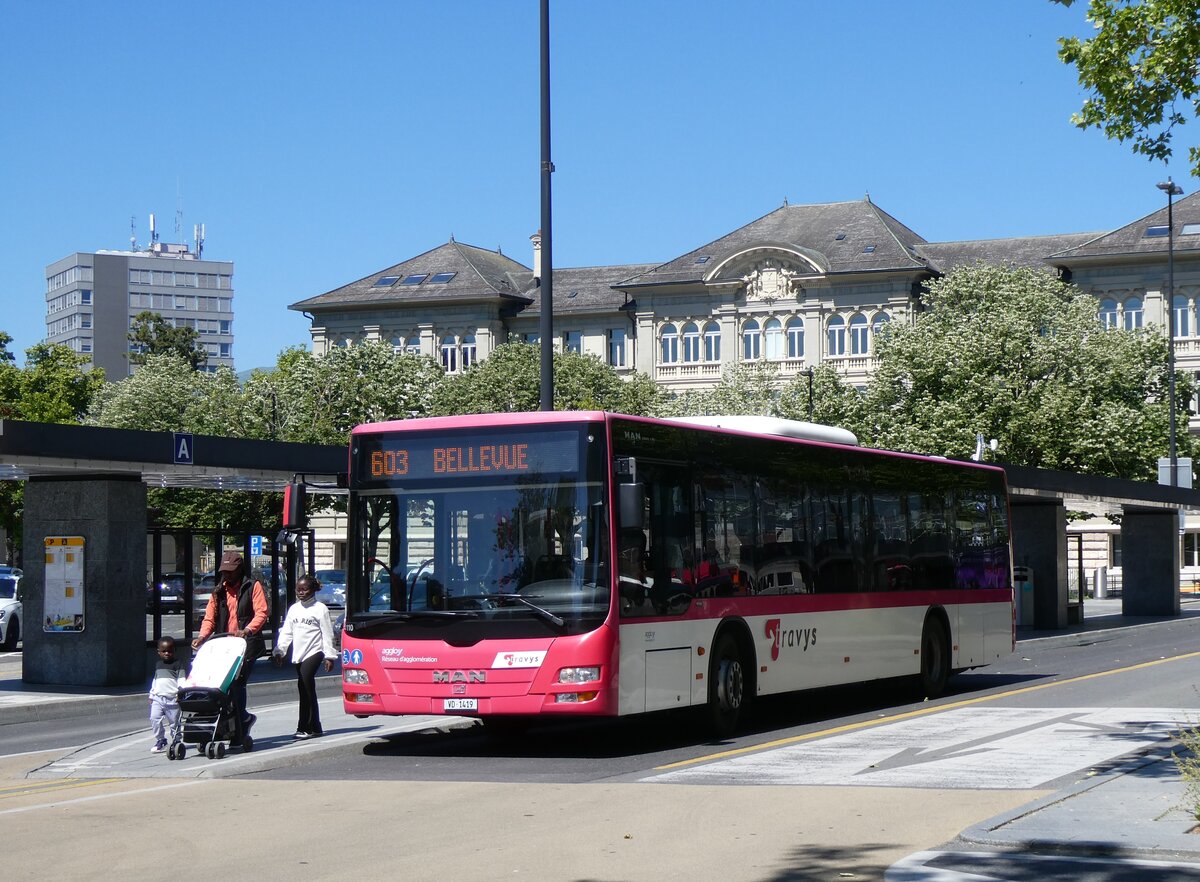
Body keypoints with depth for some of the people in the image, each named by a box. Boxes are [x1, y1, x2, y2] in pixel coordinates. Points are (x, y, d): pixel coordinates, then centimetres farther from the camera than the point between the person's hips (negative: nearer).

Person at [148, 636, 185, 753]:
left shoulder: (178, 664, 0)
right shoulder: (158, 664, 19)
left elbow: (181, 680, -7)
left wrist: (180, 693, -19)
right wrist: (152, 695, 25)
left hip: (172, 699, -5)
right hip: (158, 698, 5)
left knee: (174, 721, 0)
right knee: (155, 718, -12)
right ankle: (160, 740, -3)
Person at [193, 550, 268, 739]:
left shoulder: (253, 587, 4)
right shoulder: (219, 592, 19)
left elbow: (261, 613, -6)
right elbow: (210, 617, 14)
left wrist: (247, 630, -22)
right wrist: (202, 636, -5)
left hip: (247, 645, -5)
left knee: (237, 683, -14)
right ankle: (244, 717, 16)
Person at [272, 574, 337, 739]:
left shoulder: (320, 608, -1)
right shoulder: (294, 609, 14)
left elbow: (327, 634, -3)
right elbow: (286, 632, 13)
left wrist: (329, 656, -7)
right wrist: (279, 651, 2)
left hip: (314, 652, -6)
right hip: (298, 655, 6)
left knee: (306, 688, -17)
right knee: (304, 690, 5)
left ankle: (305, 727, -14)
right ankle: (313, 728, 10)